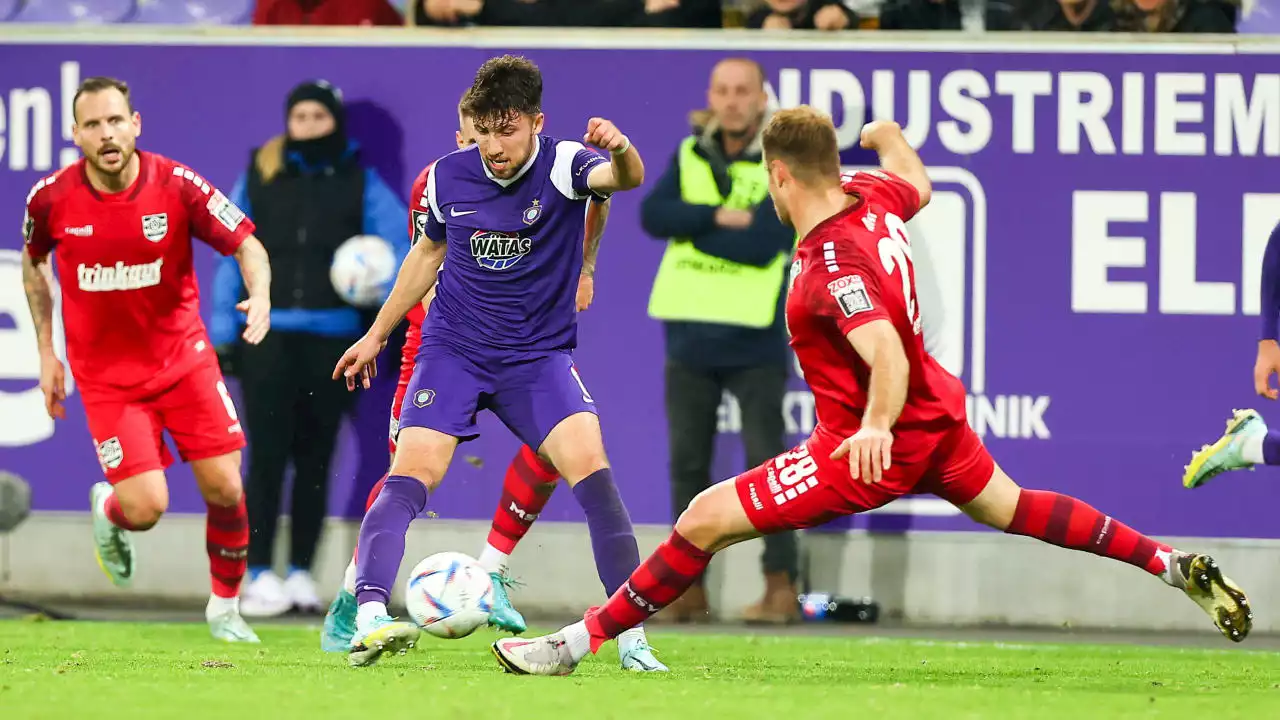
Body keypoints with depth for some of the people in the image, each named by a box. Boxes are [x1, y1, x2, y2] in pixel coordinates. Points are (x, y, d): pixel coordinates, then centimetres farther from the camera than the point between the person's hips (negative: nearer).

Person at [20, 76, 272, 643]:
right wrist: (46, 350, 9)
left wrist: (260, 295, -28)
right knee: (145, 508, -14)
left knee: (225, 492, -4)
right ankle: (107, 511, 25)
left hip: (184, 357, 1)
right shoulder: (52, 199, -11)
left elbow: (247, 244, -6)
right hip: (107, 376, -1)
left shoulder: (176, 186, -14)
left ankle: (225, 607, 21)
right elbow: (32, 262, 10)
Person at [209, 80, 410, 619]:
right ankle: (259, 576, -4)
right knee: (267, 457, -6)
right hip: (267, 334, -1)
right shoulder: (258, 178, 5)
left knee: (314, 460, 7)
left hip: (332, 338, 1)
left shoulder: (360, 183, 5)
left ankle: (301, 574, 16)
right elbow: (230, 255, 6)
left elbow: (400, 245, 1)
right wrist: (223, 333, 2)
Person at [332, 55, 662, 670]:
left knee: (590, 467, -19)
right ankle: (367, 621, -25)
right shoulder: (448, 178, -4)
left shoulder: (562, 166, -14)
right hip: (453, 349, 2)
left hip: (539, 353, -2)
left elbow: (626, 179, -36)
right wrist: (377, 335, 22)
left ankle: (632, 638, -12)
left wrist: (621, 152, -61)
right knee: (410, 475, -18)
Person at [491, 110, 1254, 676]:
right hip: (937, 414, 9)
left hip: (868, 450, -9)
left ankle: (580, 641, -8)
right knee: (1012, 508, 31)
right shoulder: (874, 198, -4)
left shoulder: (833, 264, -28)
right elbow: (917, 186, 20)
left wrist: (877, 426, -51)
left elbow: (886, 349, -39)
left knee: (704, 521, -9)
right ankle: (1174, 565, 31)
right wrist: (889, 136, 39)